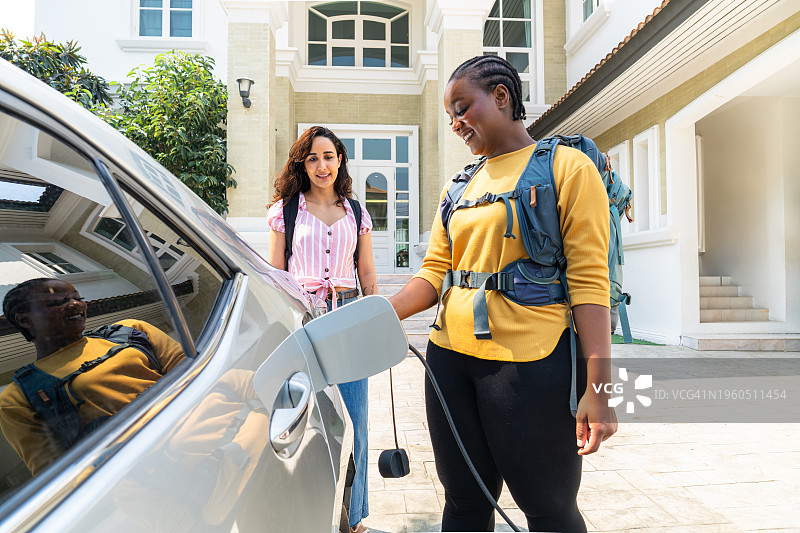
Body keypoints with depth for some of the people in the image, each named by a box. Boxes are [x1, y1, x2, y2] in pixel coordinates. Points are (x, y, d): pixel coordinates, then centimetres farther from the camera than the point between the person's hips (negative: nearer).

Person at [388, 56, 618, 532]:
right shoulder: (459, 186, 15)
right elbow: (435, 272, 11)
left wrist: (599, 385, -15)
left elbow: (589, 278, -9)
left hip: (530, 360, -5)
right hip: (451, 357, 6)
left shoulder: (567, 166, -2)